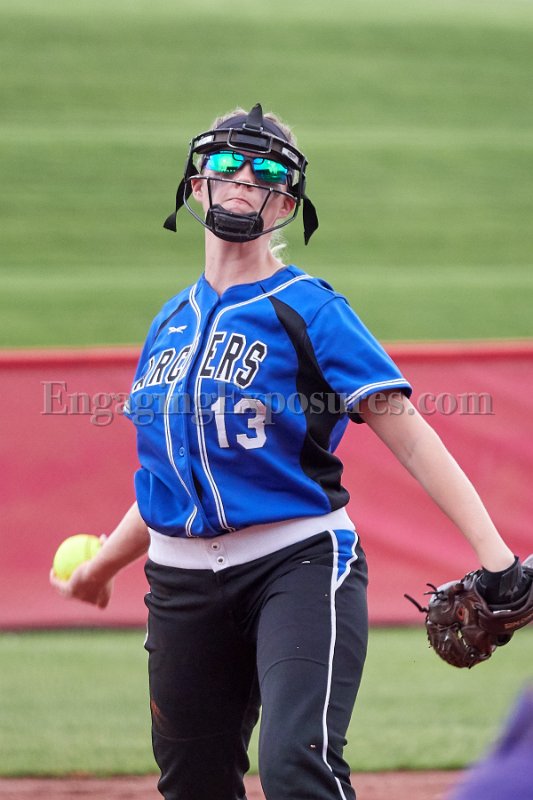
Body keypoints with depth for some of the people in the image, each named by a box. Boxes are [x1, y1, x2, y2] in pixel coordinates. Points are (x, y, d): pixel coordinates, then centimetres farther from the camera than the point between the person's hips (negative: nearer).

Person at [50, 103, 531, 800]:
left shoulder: (311, 310, -4)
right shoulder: (170, 323, 15)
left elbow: (407, 432, -11)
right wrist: (103, 566, 36)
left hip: (299, 564, -6)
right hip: (183, 580, 6)